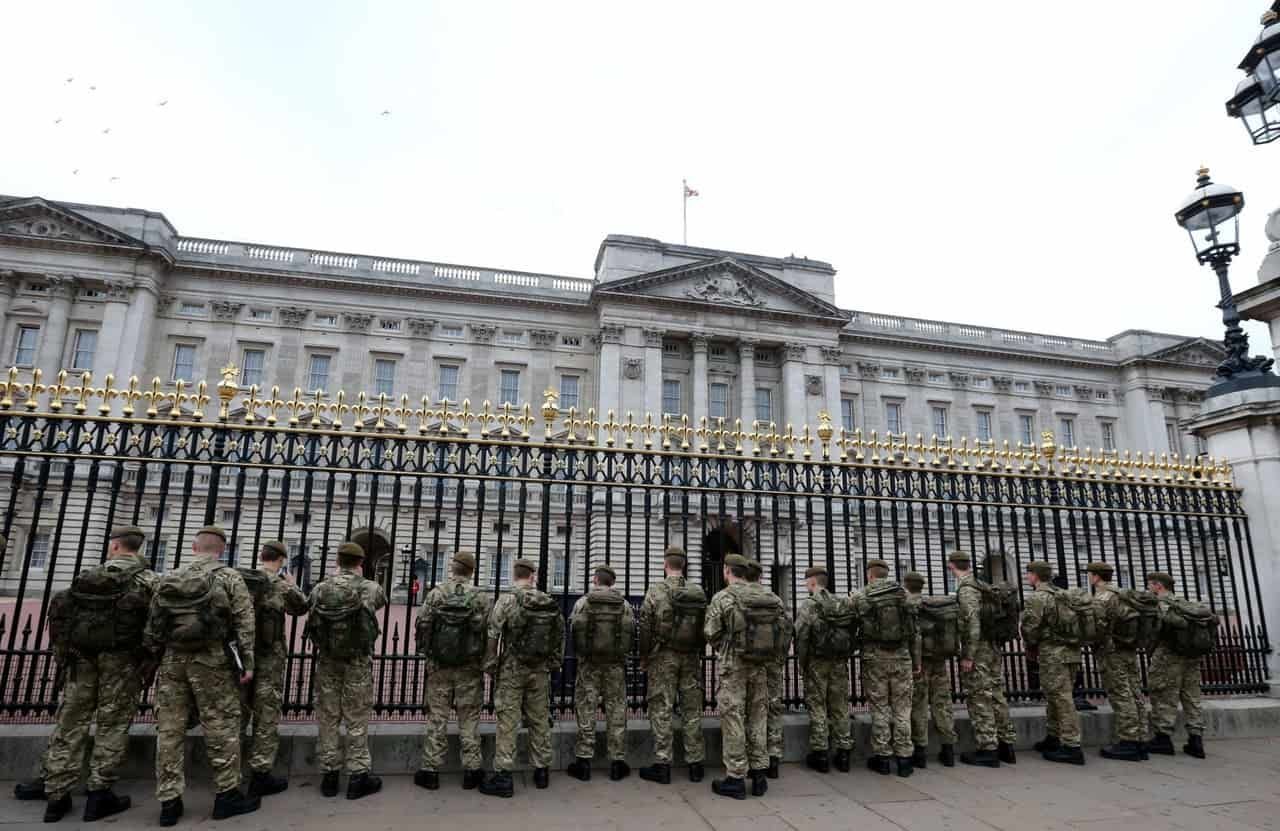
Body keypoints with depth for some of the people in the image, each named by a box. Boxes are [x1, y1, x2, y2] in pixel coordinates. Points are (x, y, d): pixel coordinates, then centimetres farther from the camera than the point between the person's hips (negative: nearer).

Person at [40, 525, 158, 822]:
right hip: (121, 656, -3)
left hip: (80, 653, 4)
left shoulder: (87, 575, 13)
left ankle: (56, 796, 15)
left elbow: (59, 609, 6)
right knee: (112, 723, 3)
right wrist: (149, 663, -2)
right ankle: (99, 795, 4)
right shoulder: (148, 580, 2)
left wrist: (62, 649, 12)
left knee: (71, 721, 11)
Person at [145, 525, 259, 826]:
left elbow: (152, 625, 13)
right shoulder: (229, 578, -1)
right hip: (211, 660, -4)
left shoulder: (168, 580, 12)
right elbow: (245, 622, -7)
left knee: (169, 728, 9)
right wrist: (247, 661, -5)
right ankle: (227, 794, 9)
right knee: (221, 726, 3)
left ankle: (169, 801, 12)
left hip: (172, 659, 4)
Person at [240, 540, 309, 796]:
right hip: (269, 657, -5)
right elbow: (301, 607, 6)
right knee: (267, 716, 4)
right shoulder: (280, 584, -10)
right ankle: (261, 774, 7)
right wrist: (292, 585, 18)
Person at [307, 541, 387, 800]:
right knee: (357, 718, 4)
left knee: (327, 716, 12)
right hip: (358, 661, -3)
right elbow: (383, 601, 15)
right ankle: (357, 776, 9)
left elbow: (311, 619, 10)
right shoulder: (370, 588, -7)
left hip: (326, 660, 3)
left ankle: (329, 775, 18)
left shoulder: (320, 588, -1)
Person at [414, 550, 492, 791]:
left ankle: (430, 770, 14)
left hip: (439, 665, 1)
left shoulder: (436, 593, -4)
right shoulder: (482, 597, -5)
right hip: (470, 667, 0)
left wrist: (425, 649, 13)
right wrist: (485, 660, 9)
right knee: (469, 718, 8)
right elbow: (490, 631, -6)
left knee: (437, 717, 9)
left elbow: (423, 624, -5)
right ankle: (472, 769, 13)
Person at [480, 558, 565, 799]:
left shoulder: (507, 600, -9)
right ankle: (542, 771, 21)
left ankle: (503, 776, 4)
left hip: (511, 670, -4)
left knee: (508, 722, 1)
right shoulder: (550, 604, 3)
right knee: (540, 720, 13)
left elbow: (492, 636, -11)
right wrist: (553, 664, 16)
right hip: (540, 671, 4)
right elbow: (560, 635, 8)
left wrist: (489, 666, -2)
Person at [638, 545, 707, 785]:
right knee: (692, 709, 9)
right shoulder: (698, 592, 2)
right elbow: (704, 627, 5)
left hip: (663, 657, -3)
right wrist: (699, 653, 15)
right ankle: (695, 765, 15)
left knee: (661, 710, 3)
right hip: (691, 658, 3)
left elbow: (645, 627, -7)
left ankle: (662, 765, 6)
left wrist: (643, 657, 3)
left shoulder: (656, 591, -8)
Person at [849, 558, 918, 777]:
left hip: (874, 658, -2)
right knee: (902, 708, 9)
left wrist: (850, 600, 19)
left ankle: (882, 757, 11)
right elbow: (914, 632, 6)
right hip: (901, 658, 2)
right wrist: (916, 661, 12)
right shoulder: (904, 595, 5)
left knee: (879, 708, 6)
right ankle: (904, 758, 12)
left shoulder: (859, 597, -4)